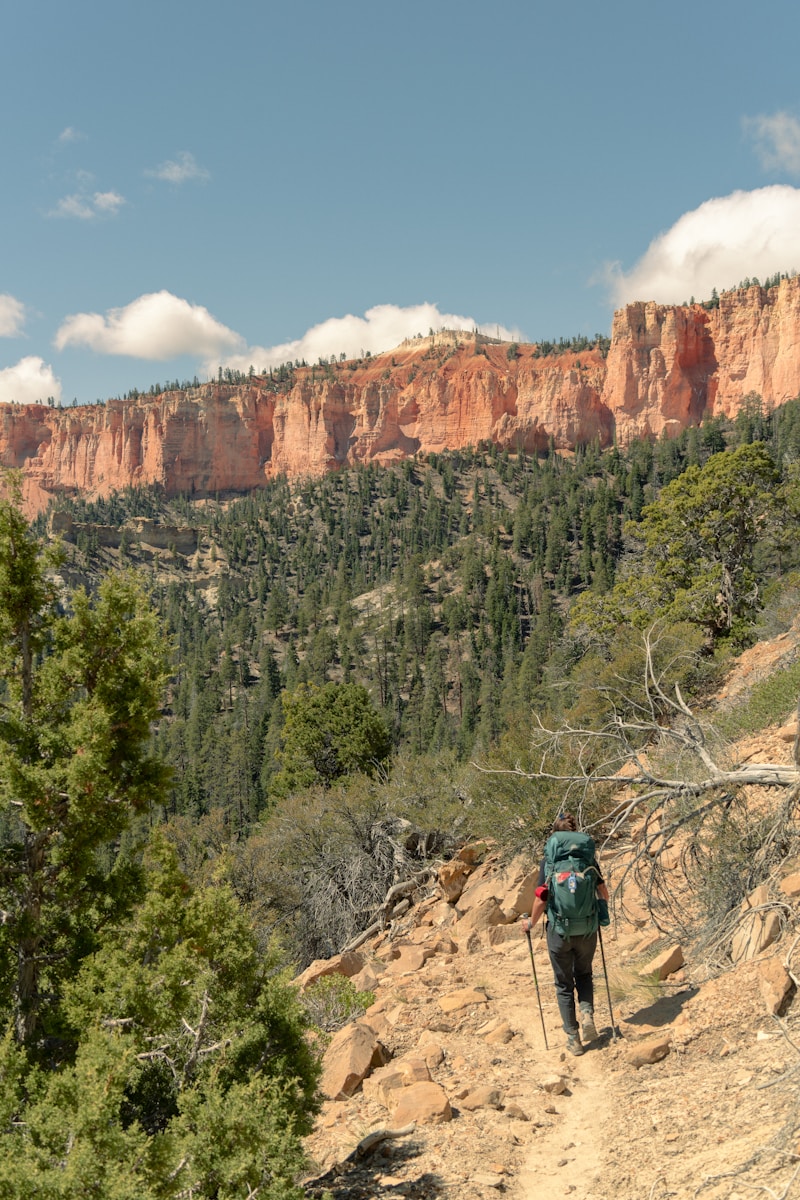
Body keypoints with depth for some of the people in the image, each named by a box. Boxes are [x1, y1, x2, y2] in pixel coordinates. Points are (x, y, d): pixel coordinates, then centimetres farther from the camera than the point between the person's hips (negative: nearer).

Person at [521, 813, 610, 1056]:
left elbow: (541, 900, -11)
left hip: (559, 930, -2)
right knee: (584, 975, 25)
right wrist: (601, 912, 27)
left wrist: (530, 923, 6)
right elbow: (604, 893, 6)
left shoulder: (549, 862, -8)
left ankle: (574, 1038, 14)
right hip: (587, 929, 2)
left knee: (564, 984, 14)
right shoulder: (589, 858, -1)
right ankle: (587, 1013, 1)